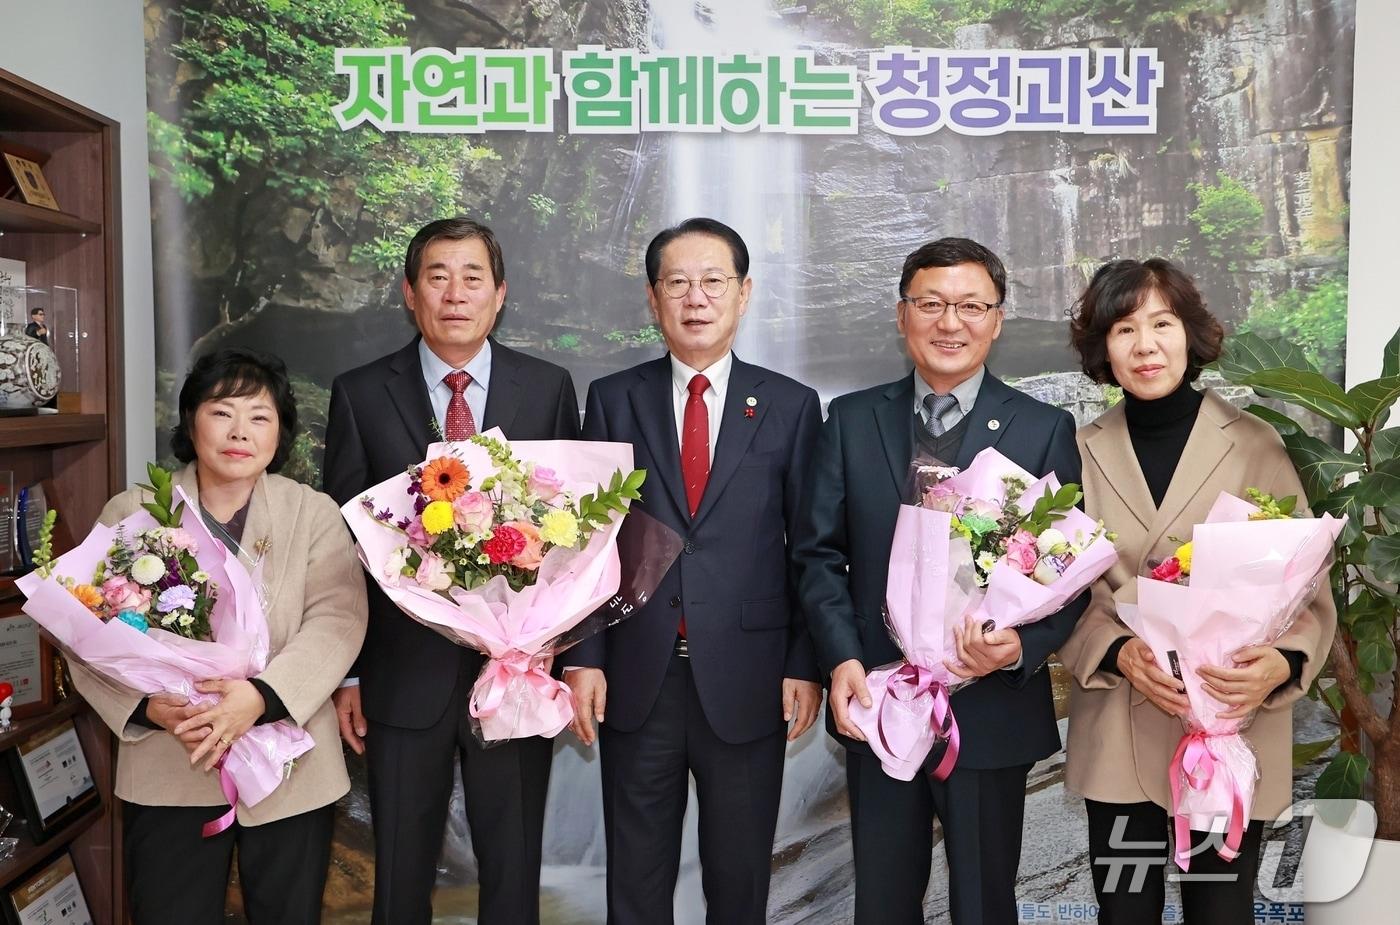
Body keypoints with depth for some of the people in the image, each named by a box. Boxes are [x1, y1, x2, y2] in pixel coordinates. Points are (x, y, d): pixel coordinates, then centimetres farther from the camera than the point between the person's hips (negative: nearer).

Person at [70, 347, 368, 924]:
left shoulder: (315, 514, 2)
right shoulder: (130, 514, 4)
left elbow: (336, 622, -10)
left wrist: (262, 696, -25)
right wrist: (150, 706, -18)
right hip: (166, 773, 0)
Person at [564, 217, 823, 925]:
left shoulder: (791, 406, 1)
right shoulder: (613, 400, 3)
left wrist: (805, 665, -3)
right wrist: (583, 657, -3)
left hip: (747, 683, 0)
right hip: (636, 680, 1)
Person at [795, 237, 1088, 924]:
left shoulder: (1045, 431, -2)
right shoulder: (852, 421, 2)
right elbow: (820, 554, 2)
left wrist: (1023, 646, -20)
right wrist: (842, 659, -11)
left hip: (992, 709, -1)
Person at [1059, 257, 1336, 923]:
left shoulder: (1254, 445, -4)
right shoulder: (1083, 452, 2)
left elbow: (1306, 589, -3)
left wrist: (1281, 664, -23)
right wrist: (1119, 654, -16)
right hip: (1118, 737, 1)